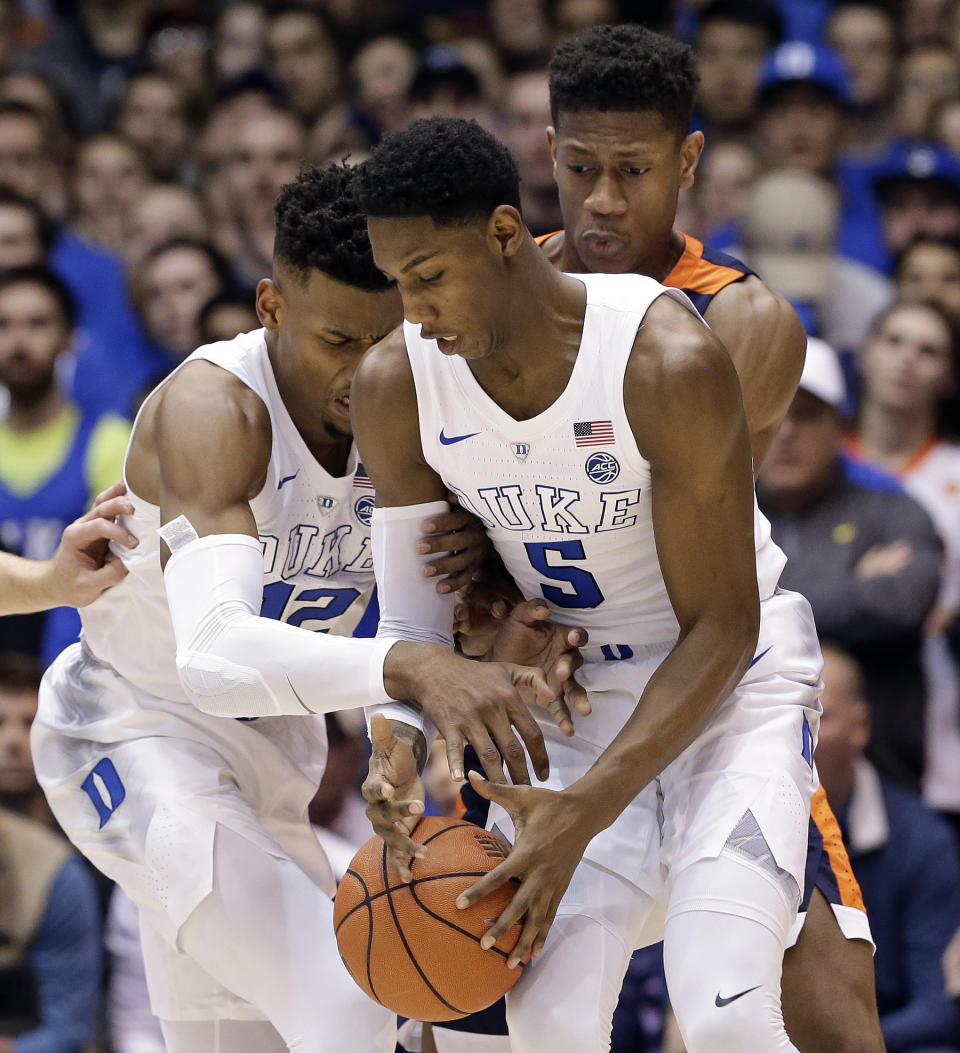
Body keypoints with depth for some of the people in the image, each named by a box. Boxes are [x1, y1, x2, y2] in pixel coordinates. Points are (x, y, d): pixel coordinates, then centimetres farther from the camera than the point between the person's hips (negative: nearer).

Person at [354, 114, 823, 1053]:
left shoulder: (667, 359, -25)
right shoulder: (394, 386, -11)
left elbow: (722, 629, -20)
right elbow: (417, 605, -1)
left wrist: (586, 811, -28)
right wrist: (401, 746, -24)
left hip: (725, 686, -4)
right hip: (565, 701, 4)